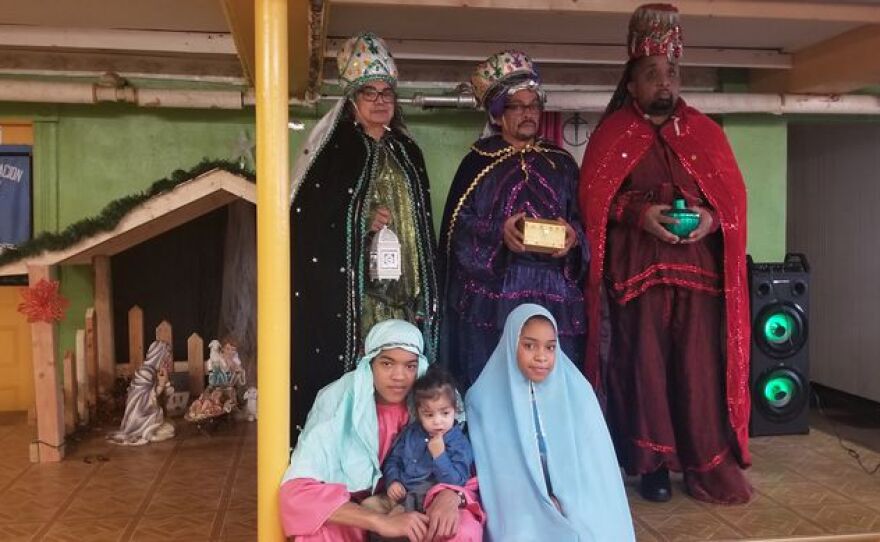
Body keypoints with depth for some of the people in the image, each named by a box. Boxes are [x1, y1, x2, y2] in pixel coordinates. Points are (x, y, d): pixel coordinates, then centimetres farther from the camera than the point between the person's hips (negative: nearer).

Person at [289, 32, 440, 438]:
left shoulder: (407, 152, 15)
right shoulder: (334, 149, -2)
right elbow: (306, 219, -7)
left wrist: (424, 290, 11)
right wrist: (362, 222, -17)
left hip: (402, 288, 5)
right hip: (348, 287, -4)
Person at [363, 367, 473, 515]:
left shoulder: (459, 443, -7)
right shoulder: (410, 432, 9)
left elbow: (456, 483, -14)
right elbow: (393, 460, 17)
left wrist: (439, 455, -22)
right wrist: (392, 481, -2)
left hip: (430, 502, -6)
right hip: (401, 495, 6)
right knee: (368, 504, -10)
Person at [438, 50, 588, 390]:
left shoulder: (561, 163, 15)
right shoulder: (479, 162, 6)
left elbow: (581, 219, 14)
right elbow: (459, 226, 0)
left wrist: (573, 234, -8)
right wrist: (499, 233, -17)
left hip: (554, 297, 3)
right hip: (492, 293, -2)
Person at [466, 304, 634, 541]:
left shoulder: (576, 391, 0)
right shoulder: (484, 399, -3)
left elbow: (595, 463, 1)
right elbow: (489, 468, -3)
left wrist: (569, 507, -11)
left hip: (576, 507, 1)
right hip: (520, 510, -1)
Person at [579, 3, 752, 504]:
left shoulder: (705, 131, 13)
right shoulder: (611, 135, 6)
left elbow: (734, 194, 10)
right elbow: (593, 199, 0)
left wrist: (711, 217, -11)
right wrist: (639, 212, -15)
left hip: (699, 268, 2)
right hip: (635, 270, -1)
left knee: (700, 366, -1)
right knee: (644, 365, 1)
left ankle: (708, 464, 10)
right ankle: (652, 463, 12)